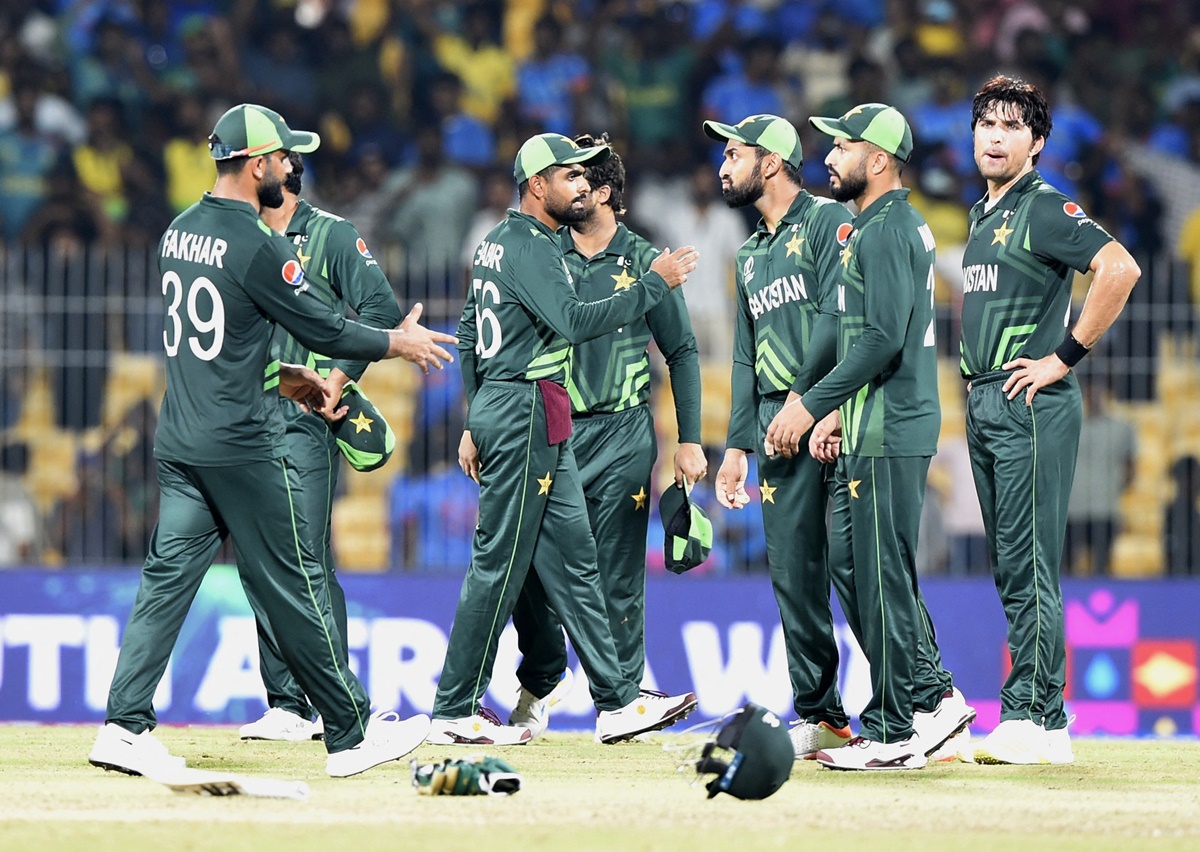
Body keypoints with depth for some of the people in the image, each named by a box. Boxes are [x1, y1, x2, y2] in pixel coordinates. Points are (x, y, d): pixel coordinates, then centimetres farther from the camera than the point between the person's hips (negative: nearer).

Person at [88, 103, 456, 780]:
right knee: (294, 585, 0)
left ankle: (126, 726, -3)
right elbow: (326, 330, -10)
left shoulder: (178, 234, 11)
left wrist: (284, 379, 22)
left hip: (179, 444, 8)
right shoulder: (258, 246, -15)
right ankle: (351, 734, 8)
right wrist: (400, 343, 6)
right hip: (243, 447, -8)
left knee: (169, 577, 5)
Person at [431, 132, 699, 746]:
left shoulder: (498, 243, 18)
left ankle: (616, 701, 7)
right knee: (500, 564, -6)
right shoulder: (529, 246, -13)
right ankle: (454, 713, -3)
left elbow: (469, 337, 22)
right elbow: (573, 322, -26)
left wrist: (475, 423, 25)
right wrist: (654, 284, -22)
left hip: (496, 410, 11)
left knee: (572, 559, 8)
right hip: (527, 415, -11)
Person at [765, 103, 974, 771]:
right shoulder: (904, 226, 19)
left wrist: (811, 404, -19)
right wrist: (840, 412, 19)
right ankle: (933, 695, 14)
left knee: (882, 576, -6)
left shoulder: (884, 232, -14)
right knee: (850, 562, 13)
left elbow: (882, 339, -22)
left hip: (887, 437, -11)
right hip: (870, 432, 11)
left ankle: (893, 734, -2)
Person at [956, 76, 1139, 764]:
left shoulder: (1044, 209, -9)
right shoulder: (983, 214, 18)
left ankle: (1036, 719, -12)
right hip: (985, 405, 9)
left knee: (1028, 565, -11)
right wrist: (977, 386, 16)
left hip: (1032, 406, -9)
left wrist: (1065, 356, -19)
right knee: (1011, 569, 10)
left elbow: (1121, 268, -23)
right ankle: (1045, 709, 13)